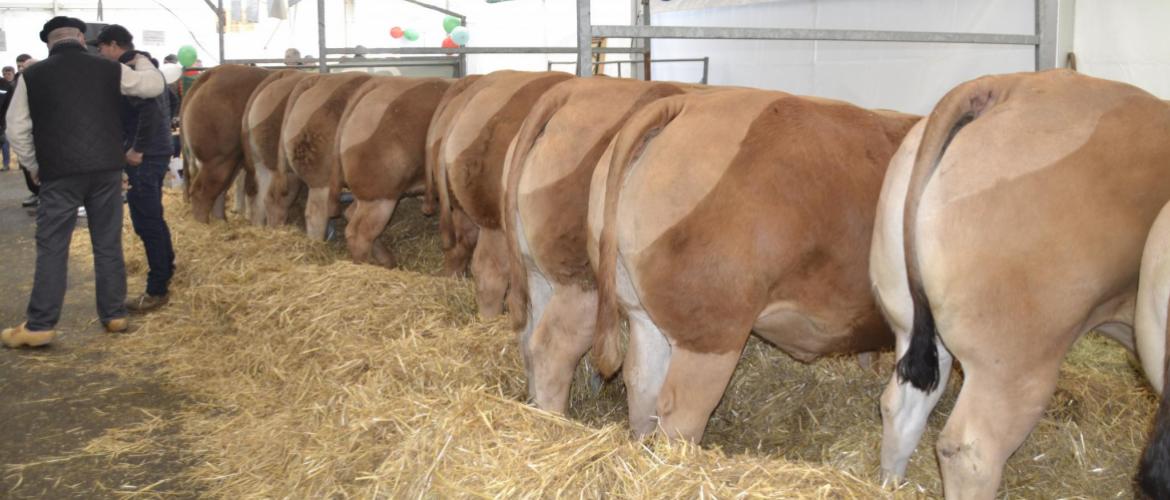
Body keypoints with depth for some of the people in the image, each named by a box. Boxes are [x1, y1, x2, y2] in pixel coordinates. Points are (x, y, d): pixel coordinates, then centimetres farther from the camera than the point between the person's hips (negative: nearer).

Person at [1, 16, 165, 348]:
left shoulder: (32, 75, 2)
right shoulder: (110, 69, 4)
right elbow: (155, 85, 13)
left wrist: (33, 167, 16)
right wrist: (142, 62, 33)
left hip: (59, 174, -2)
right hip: (107, 170, 2)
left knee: (52, 248, 3)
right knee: (108, 244, 11)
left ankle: (39, 326, 3)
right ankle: (114, 315, 16)